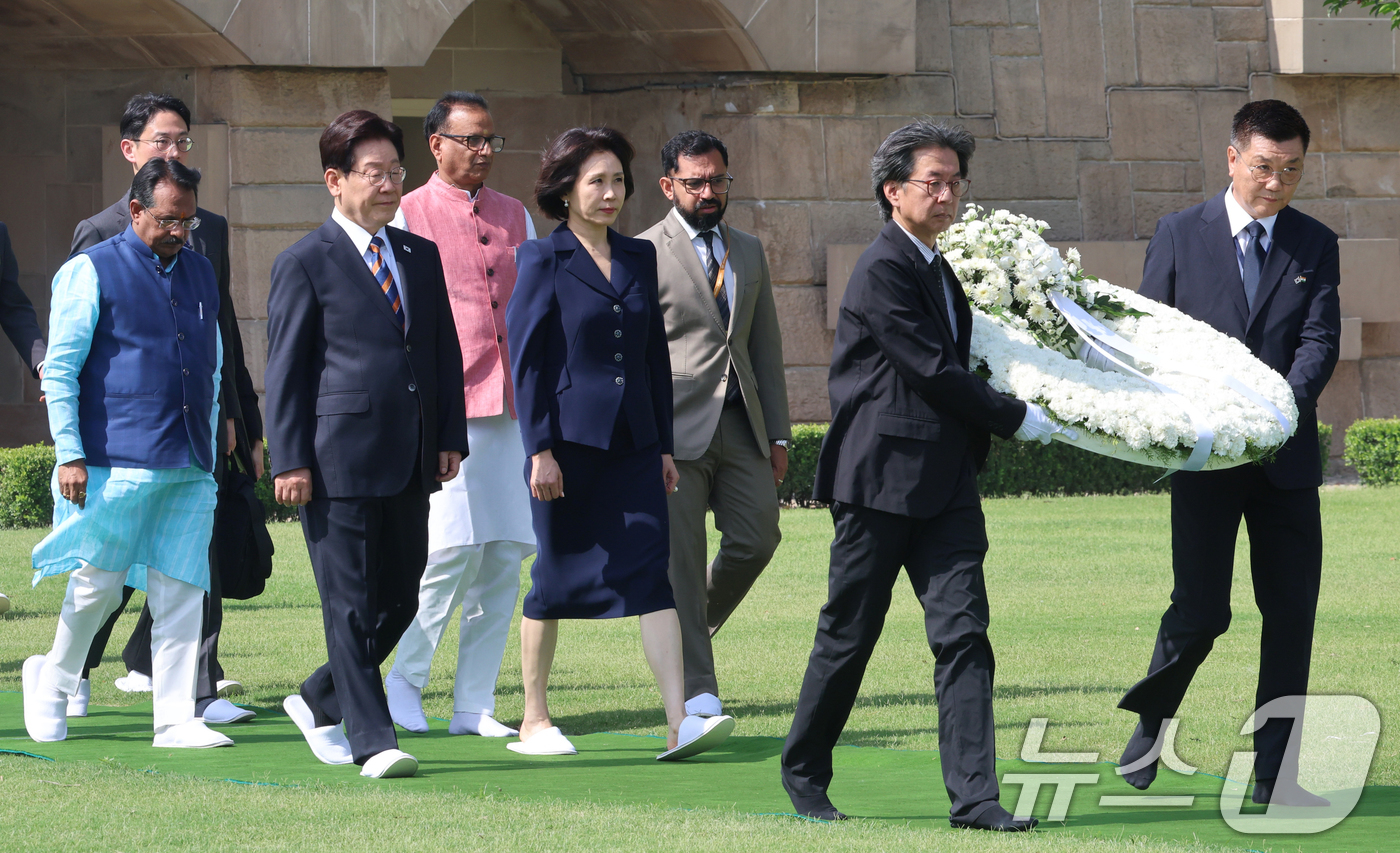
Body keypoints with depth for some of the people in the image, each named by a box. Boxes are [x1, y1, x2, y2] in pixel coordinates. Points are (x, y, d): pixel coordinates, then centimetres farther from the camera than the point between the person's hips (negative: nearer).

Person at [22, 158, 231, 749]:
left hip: (190, 467, 5)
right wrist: (70, 453, -9)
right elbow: (60, 369, -3)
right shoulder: (91, 272, -1)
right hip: (117, 461, -5)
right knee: (98, 584, 0)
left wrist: (209, 447, 21)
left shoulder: (200, 273, 17)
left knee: (182, 591, -1)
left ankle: (175, 719, 1)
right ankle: (52, 680, 24)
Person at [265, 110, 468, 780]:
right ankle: (372, 739, -2)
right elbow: (285, 370, -4)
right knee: (350, 604, -5)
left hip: (410, 460, 6)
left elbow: (446, 353, 20)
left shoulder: (421, 257, 16)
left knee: (399, 600, 9)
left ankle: (320, 701, 27)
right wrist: (291, 461, -10)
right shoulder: (305, 265, -2)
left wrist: (451, 437, 10)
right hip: (338, 459, -6)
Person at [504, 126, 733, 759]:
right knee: (557, 577, 4)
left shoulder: (640, 258, 13)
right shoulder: (543, 262, -3)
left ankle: (680, 723, -14)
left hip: (633, 441, 4)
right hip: (569, 439, -4)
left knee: (653, 571, -7)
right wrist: (539, 450, -13)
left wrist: (664, 444, 14)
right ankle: (533, 721, 16)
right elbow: (526, 358, -7)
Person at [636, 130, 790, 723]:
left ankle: (692, 629, 25)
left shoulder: (748, 251, 17)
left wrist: (777, 433, 13)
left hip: (740, 425, 5)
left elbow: (766, 346, 19)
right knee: (680, 557, -5)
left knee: (757, 537, -2)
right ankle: (696, 691, -1)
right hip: (675, 428, -5)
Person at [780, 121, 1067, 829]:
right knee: (849, 634, 4)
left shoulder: (936, 269, 17)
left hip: (944, 479, 8)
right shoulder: (882, 270, -12)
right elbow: (934, 371, -15)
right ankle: (804, 772, 21)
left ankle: (974, 795, -9)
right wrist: (1015, 418, -7)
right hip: (880, 477, -8)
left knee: (963, 634, -4)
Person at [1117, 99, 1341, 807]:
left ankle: (1274, 776, 7)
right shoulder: (1179, 235, 4)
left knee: (1292, 611, 1)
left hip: (1285, 456, 2)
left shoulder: (1314, 245, 8)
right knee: (1201, 609, -4)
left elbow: (1320, 341, -2)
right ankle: (1151, 719, 24)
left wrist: (1283, 405, -21)